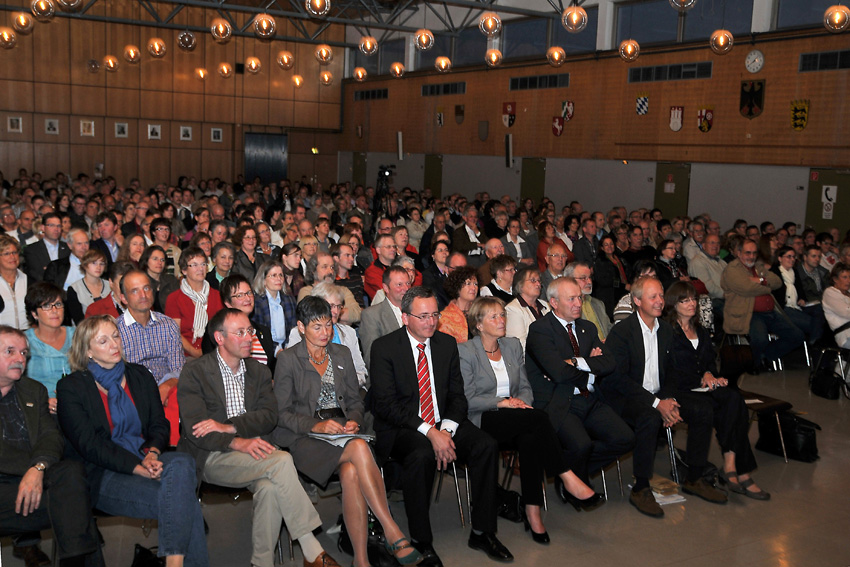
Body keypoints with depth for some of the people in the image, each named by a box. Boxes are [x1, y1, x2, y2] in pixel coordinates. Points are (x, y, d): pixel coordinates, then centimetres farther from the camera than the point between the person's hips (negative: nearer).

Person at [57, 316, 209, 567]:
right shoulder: (70, 388, 1)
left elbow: (159, 425, 12)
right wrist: (139, 468, -18)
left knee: (182, 463, -33)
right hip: (101, 475, -4)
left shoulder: (139, 375, 16)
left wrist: (152, 454, -12)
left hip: (145, 460, 4)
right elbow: (89, 445, -8)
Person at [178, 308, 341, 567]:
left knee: (270, 487, -31)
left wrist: (229, 426, -15)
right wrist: (237, 442, -25)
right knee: (281, 460, -29)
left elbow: (270, 416, 1)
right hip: (212, 458, -4)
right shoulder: (194, 371, 1)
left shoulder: (259, 371, 15)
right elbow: (195, 428, -11)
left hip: (253, 452, 4)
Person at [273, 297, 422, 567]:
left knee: (351, 471, -33)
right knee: (359, 449, -34)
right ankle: (393, 534, -31)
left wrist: (353, 421, -5)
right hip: (304, 437, -4)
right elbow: (280, 413, -3)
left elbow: (355, 400, 18)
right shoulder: (288, 359, 1)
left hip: (341, 431, 4)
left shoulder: (342, 354, 15)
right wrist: (316, 425, -18)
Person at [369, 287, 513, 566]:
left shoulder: (447, 344, 8)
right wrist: (429, 432, -23)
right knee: (422, 455, -36)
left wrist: (446, 430, -13)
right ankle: (421, 542, -19)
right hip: (401, 429, -4)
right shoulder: (384, 347, -7)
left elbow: (457, 395, 7)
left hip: (444, 425, 5)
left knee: (486, 445, -20)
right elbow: (385, 404, -14)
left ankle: (482, 532, -6)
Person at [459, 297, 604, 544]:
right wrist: (502, 403, -15)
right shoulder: (465, 351, -2)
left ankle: (533, 511, -28)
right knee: (539, 417, -31)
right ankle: (568, 478, -26)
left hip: (515, 418, 5)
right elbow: (468, 399, -7)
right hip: (483, 421, -5)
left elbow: (525, 387, 16)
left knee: (530, 438, -32)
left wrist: (521, 401, -7)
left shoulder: (513, 345, 16)